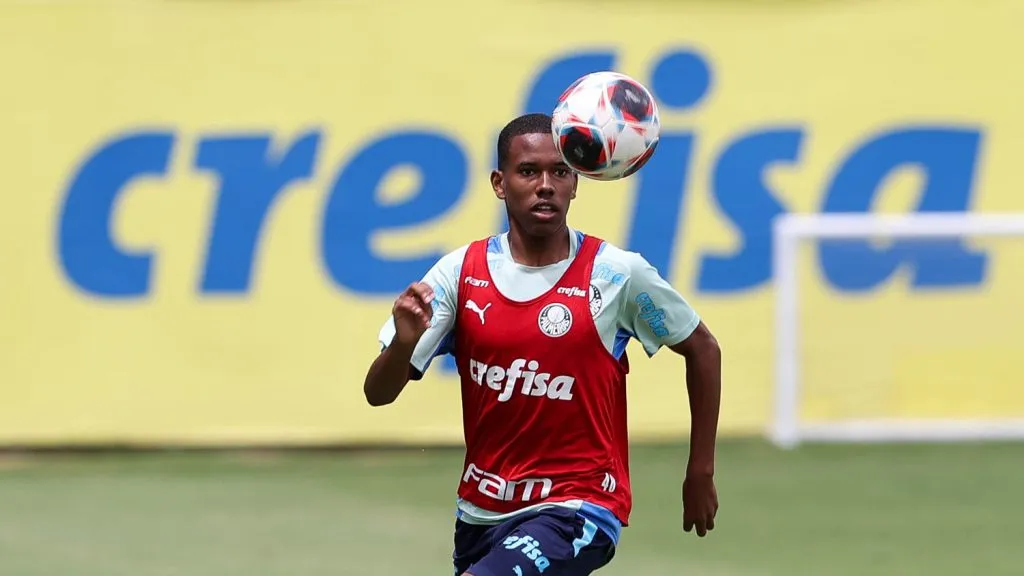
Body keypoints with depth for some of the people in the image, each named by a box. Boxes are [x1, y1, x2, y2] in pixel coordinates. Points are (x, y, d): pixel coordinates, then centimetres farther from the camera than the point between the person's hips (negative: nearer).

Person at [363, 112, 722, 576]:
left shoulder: (616, 273, -10)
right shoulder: (460, 271, -3)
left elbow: (702, 350, 5)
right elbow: (378, 394, -5)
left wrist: (700, 473, 6)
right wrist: (404, 342, -27)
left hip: (576, 507, -5)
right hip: (481, 511, 5)